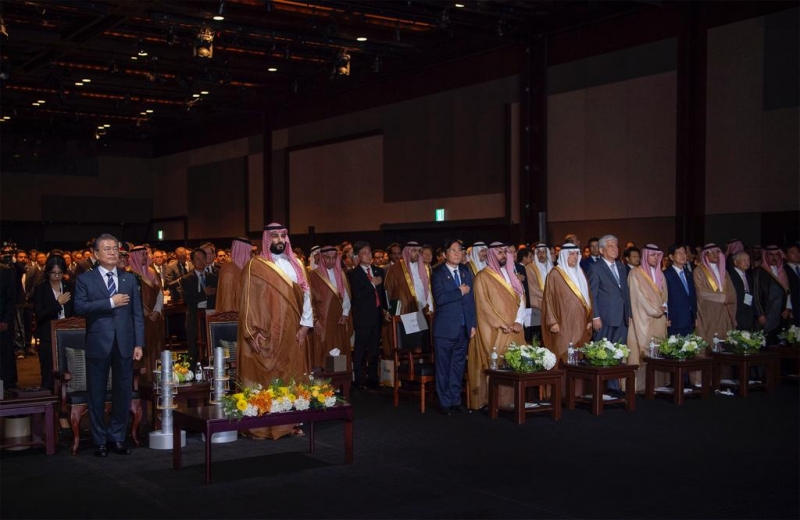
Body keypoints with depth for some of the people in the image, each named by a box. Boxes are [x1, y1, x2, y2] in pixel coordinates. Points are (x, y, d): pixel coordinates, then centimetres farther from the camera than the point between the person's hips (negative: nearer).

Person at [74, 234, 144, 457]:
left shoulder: (129, 279, 11)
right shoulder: (85, 279, 2)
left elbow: (137, 314, 8)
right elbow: (79, 307, -13)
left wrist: (139, 344, 1)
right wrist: (111, 302, -16)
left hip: (124, 344, 3)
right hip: (98, 344, -2)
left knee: (123, 393, 7)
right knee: (97, 395, 5)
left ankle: (117, 438, 19)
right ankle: (100, 441, 16)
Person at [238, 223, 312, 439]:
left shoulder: (296, 265, 12)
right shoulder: (255, 266, -2)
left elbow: (305, 294, 8)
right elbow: (248, 300, -7)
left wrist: (304, 324, -3)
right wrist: (253, 332, -14)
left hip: (293, 333, 5)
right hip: (266, 334, -5)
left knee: (292, 379, 7)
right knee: (266, 379, -3)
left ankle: (291, 421, 15)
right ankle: (263, 426, 1)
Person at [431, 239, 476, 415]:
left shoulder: (466, 272, 11)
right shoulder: (438, 273, -6)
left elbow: (471, 299, 12)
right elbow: (439, 298, -19)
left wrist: (473, 324, 7)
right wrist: (460, 292, -11)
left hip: (464, 327, 5)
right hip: (445, 328, -5)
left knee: (458, 366, 11)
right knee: (444, 367, 2)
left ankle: (455, 399, 21)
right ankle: (445, 402, 11)